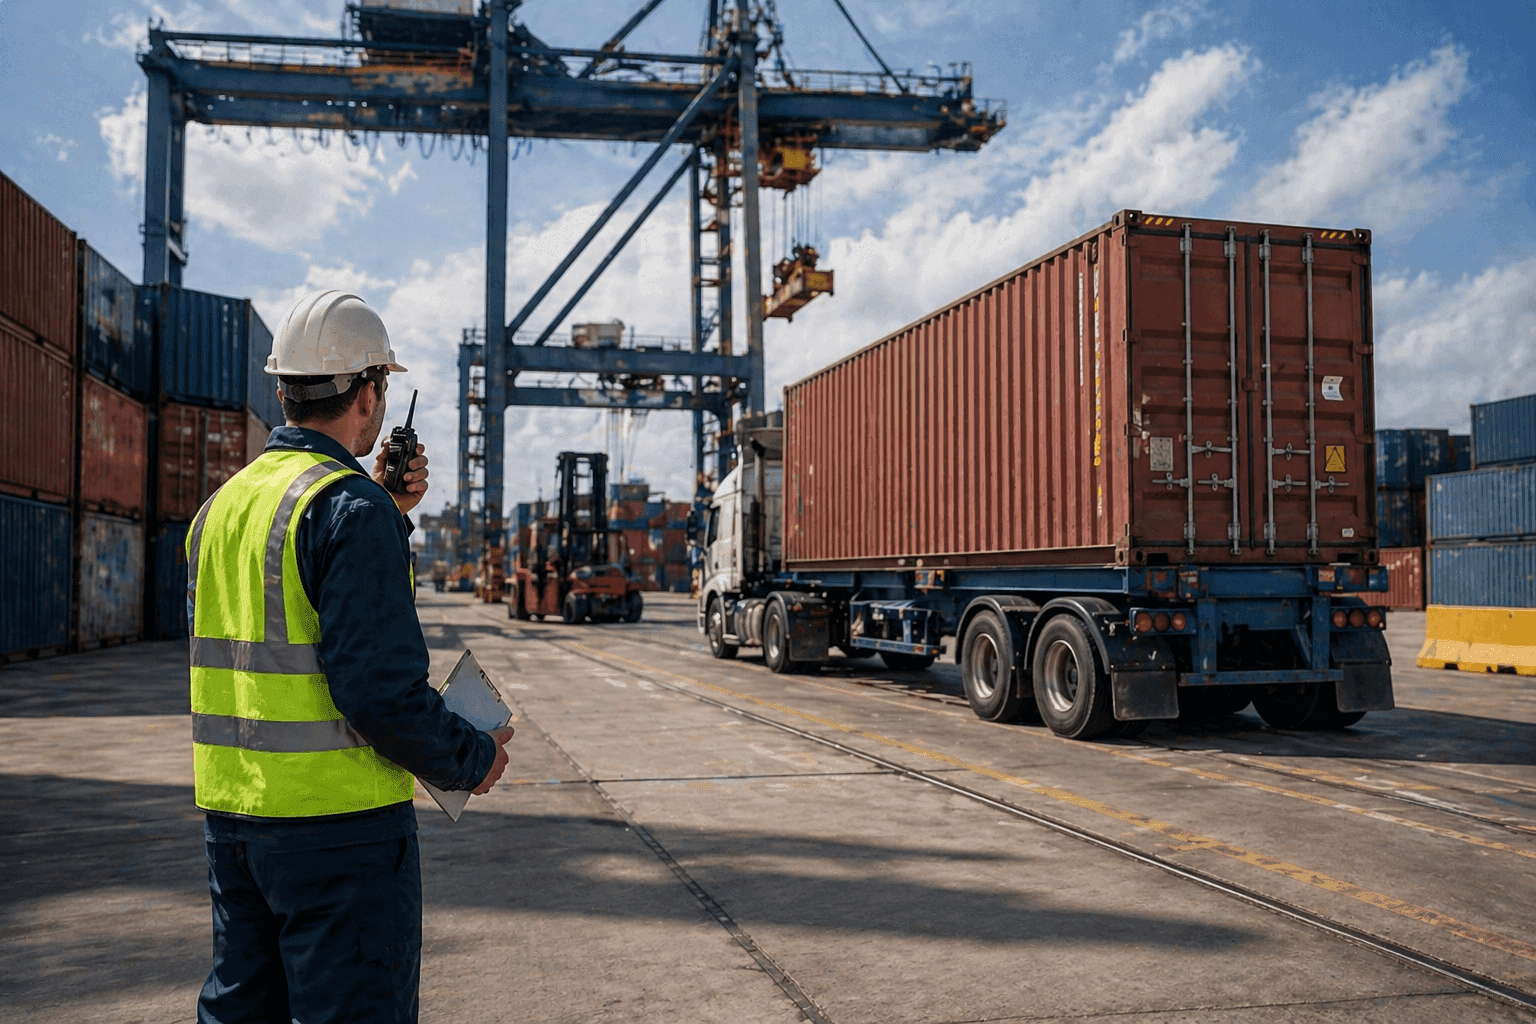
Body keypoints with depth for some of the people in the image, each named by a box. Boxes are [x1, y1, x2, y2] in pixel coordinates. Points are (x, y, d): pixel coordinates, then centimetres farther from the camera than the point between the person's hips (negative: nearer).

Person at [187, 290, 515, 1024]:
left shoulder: (224, 504, 9)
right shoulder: (350, 507, -17)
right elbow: (380, 684, -22)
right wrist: (471, 760, -7)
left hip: (230, 809, 8)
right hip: (336, 821, -8)